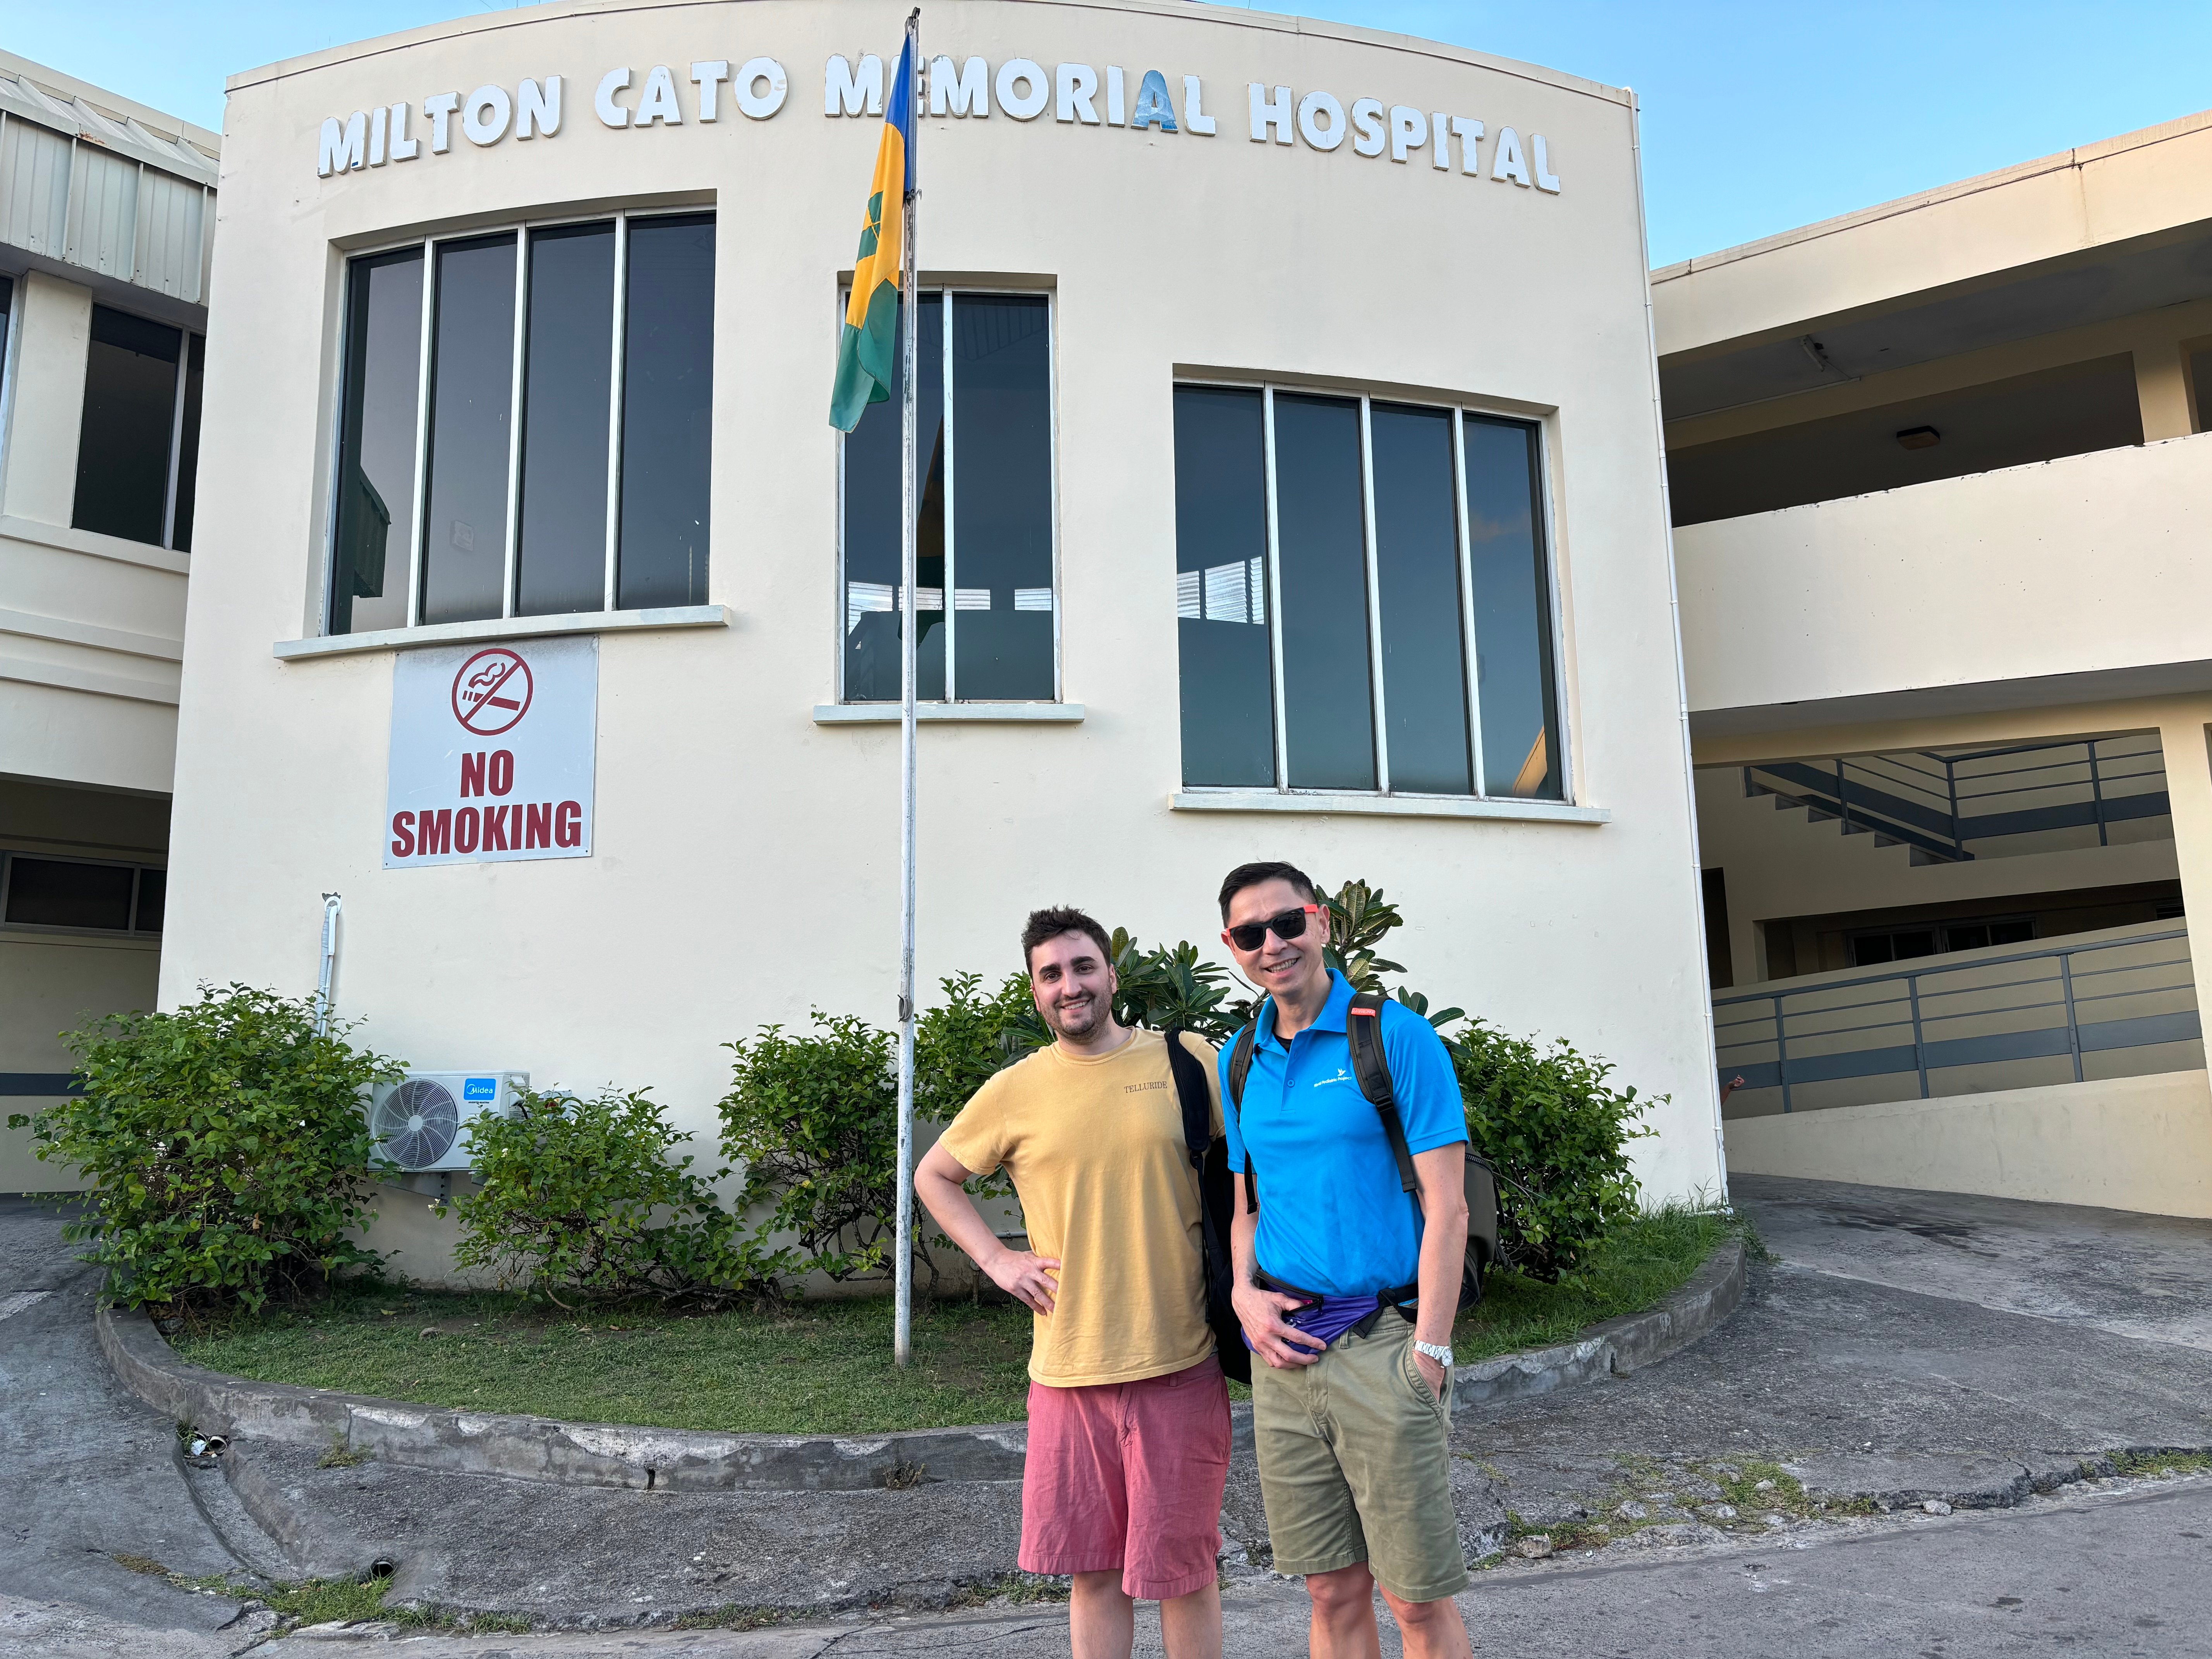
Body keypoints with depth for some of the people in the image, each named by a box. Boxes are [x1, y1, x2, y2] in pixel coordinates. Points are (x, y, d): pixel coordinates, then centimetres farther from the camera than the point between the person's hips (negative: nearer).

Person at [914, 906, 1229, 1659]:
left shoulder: (1187, 1060, -1)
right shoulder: (1014, 1092, 3)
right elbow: (934, 1177, 16)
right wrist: (997, 1260, 4)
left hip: (1178, 1362, -1)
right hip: (1067, 1367, 2)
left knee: (1183, 1568, 8)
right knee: (1093, 1570, 12)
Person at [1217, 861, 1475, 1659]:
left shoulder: (1395, 1036, -7)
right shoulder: (1239, 1062, 10)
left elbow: (1446, 1207, -9)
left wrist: (1430, 1351, -14)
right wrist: (1245, 1294, 0)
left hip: (1379, 1344, -5)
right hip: (1284, 1347, 5)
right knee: (1334, 1592, 13)